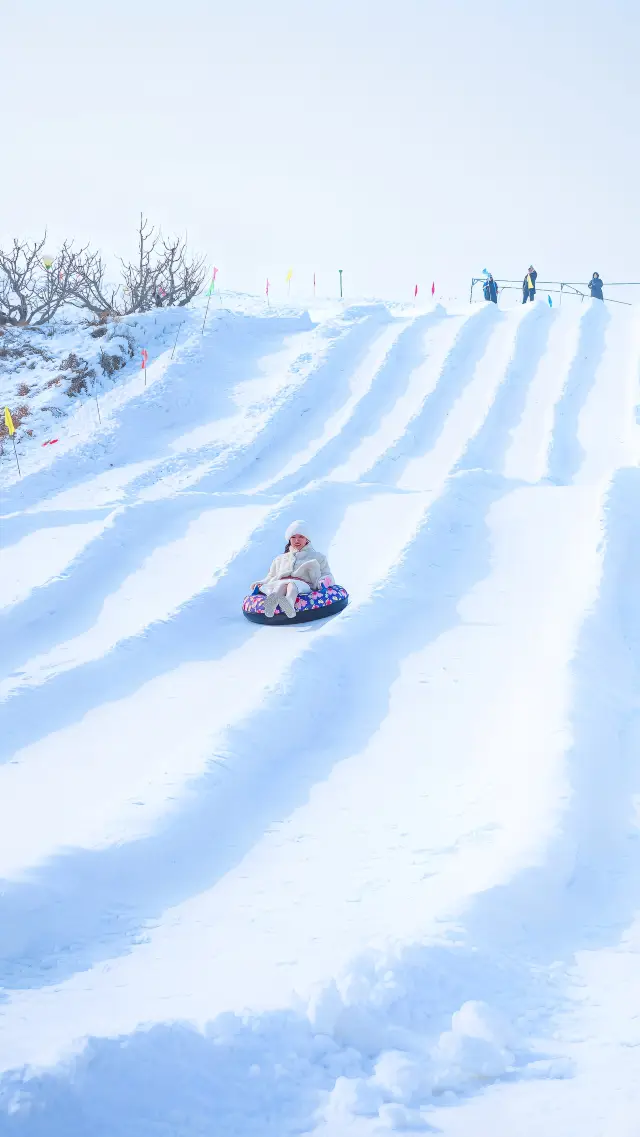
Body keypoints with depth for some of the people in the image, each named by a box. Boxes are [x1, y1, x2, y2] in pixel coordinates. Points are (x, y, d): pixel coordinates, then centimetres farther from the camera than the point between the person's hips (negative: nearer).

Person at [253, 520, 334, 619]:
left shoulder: (317, 557, 32)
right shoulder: (280, 559, 40)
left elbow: (326, 575, 23)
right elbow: (271, 577, 37)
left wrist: (323, 581, -2)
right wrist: (261, 583, 14)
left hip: (303, 584, -2)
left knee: (292, 584, -41)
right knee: (282, 585, -39)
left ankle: (289, 603, -77)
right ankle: (272, 601, -75)